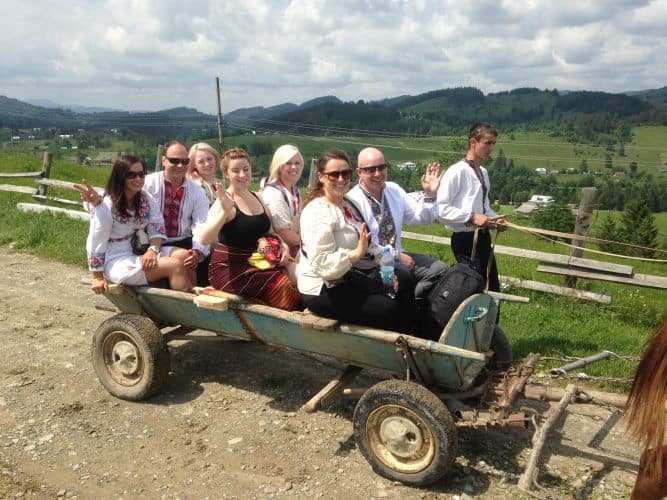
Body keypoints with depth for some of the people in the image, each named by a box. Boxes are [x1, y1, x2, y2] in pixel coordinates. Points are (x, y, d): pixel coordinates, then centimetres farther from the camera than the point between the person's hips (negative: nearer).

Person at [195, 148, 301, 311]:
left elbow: (269, 232, 22)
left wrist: (283, 245, 1)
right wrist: (225, 211, -36)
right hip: (229, 269, -7)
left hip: (256, 264, 7)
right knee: (284, 290, -22)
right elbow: (204, 239, -25)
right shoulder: (224, 202, -11)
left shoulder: (257, 198, 11)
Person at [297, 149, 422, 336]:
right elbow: (321, 264, -28)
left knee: (404, 282, 6)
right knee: (389, 309, -14)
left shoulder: (347, 204, 9)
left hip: (349, 276, 9)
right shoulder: (318, 211, -20)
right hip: (323, 290, -9)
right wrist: (357, 254, -37)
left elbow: (367, 246, 8)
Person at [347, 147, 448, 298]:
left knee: (440, 268, -10)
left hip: (397, 255, 7)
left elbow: (421, 219, 11)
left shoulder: (394, 190, 7)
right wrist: (397, 255, -19)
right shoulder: (353, 200, -14)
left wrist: (429, 195, -7)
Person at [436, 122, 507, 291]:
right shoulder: (456, 171, -15)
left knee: (493, 288, 15)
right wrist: (472, 217, -23)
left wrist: (495, 219, 4)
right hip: (465, 239, -9)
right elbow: (440, 208, -21)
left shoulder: (483, 172, 11)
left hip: (483, 237, 9)